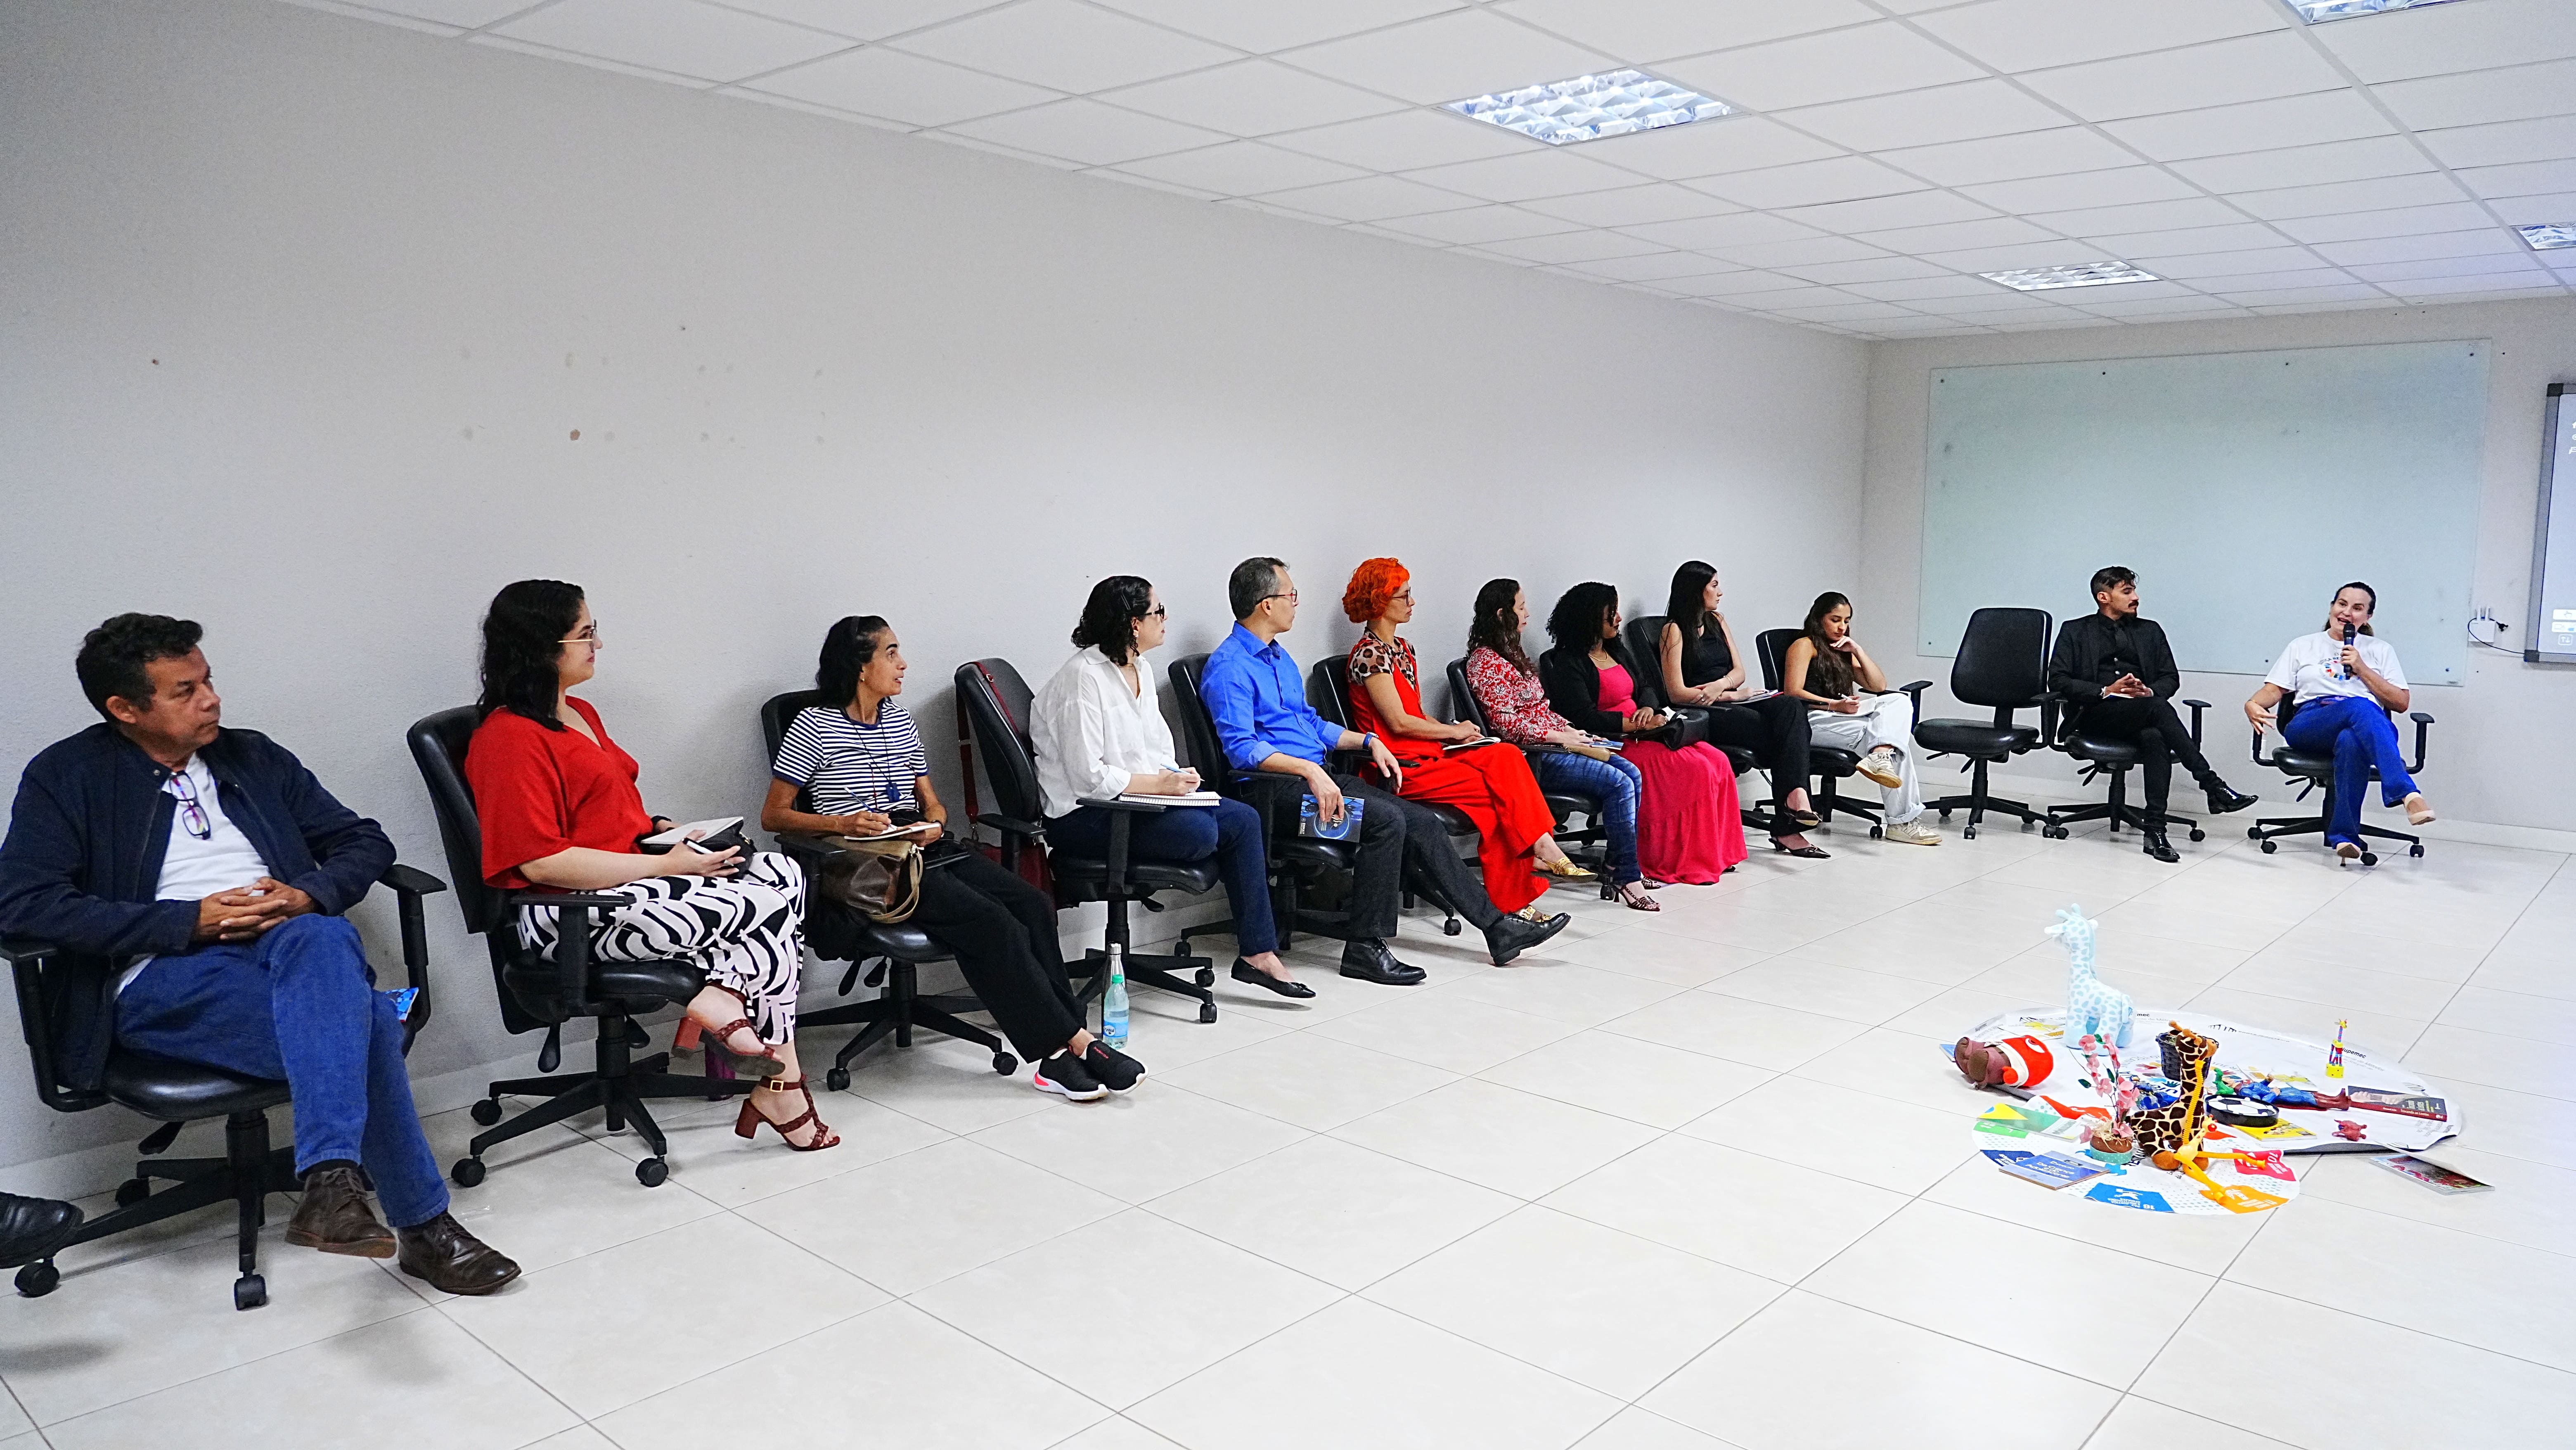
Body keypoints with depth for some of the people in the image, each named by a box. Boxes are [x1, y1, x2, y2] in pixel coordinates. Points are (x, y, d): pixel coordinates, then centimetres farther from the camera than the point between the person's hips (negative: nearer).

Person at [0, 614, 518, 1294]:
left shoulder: (253, 758, 20)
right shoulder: (67, 777, 8)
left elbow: (365, 842, 18)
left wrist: (308, 896, -6)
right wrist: (192, 919, -14)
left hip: (289, 947, 4)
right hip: (164, 978, -3)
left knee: (325, 938, -36)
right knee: (361, 1020, -33)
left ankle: (331, 1185, -40)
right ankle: (422, 1224, -30)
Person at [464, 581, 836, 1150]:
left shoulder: (580, 713, 18)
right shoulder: (509, 737, -13)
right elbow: (542, 862, -19)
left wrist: (660, 830, 4)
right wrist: (667, 865, -18)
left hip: (629, 882, 9)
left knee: (783, 874, -12)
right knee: (770, 907, -18)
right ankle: (780, 1086, -10)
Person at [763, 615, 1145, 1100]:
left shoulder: (900, 720, 20)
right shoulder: (814, 726, 0)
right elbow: (773, 815, -1)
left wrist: (934, 823, -1)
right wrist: (841, 823, -17)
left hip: (925, 848, 7)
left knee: (1033, 905, -19)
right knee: (991, 922, -28)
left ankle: (1058, 1055, -22)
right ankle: (1069, 1042, -22)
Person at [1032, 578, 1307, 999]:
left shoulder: (1140, 670, 13)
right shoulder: (1083, 676, -16)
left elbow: (1161, 749, 16)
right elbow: (1089, 777, -20)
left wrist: (1175, 780, -5)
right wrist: (1159, 783, -18)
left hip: (1142, 796, 9)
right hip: (1084, 816, -9)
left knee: (1244, 819, -9)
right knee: (1200, 832, -28)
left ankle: (1258, 953, -7)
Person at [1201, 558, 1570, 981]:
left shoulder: (1280, 659, 20)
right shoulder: (1229, 668, -11)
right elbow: (1241, 748, -22)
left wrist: (1368, 741, 14)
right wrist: (1309, 769, -30)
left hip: (1319, 778, 9)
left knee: (1424, 822, -2)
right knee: (1387, 820, -26)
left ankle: (1497, 928, 3)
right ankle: (1365, 948, -18)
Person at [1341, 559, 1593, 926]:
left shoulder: (1402, 648, 19)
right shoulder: (1369, 654, -9)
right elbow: (1399, 722, -15)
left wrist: (1455, 731, 2)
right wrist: (1454, 732, -5)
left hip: (1427, 753, 8)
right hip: (1402, 766, -8)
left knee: (1506, 757, -14)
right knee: (1502, 786, -19)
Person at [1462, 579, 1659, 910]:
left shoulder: (1513, 653, 19)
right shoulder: (1485, 662, -11)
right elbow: (1507, 724, -18)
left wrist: (1574, 732, 7)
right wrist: (1563, 738, -14)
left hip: (1553, 742, 9)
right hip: (1531, 755, -9)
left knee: (1632, 773, -5)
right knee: (1618, 783, -20)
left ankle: (1620, 865, -4)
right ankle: (1627, 879, -15)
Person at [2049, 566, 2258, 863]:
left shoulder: (2150, 630, 25)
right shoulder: (2075, 631, 13)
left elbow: (2171, 677, 19)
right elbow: (2058, 681, 2)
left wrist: (2151, 691, -5)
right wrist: (2105, 691, -11)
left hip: (2141, 714, 3)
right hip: (2095, 714, -3)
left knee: (2155, 738, -36)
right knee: (2157, 707, -35)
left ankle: (2155, 831, -41)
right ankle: (2213, 787, -38)